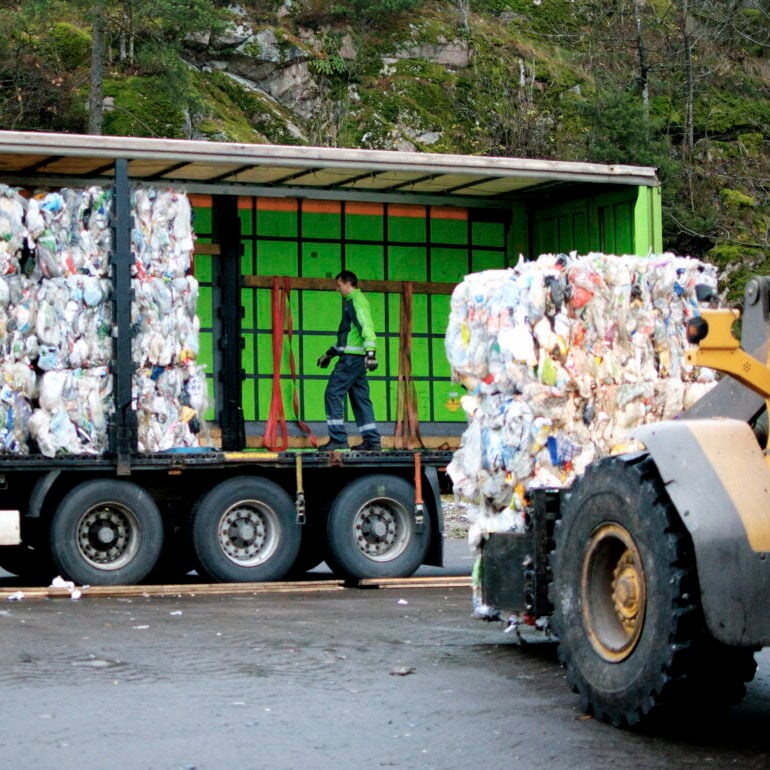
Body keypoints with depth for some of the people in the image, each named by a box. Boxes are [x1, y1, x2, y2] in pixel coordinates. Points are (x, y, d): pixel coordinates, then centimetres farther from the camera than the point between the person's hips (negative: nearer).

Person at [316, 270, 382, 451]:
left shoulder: (356, 301, -8)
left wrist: (371, 352, -32)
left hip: (352, 358, -10)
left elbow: (367, 327, -21)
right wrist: (330, 353, 35)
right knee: (360, 397, 8)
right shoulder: (352, 302, 24)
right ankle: (372, 441, 6)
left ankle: (338, 439, -12)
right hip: (355, 358, 10)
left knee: (333, 393, -10)